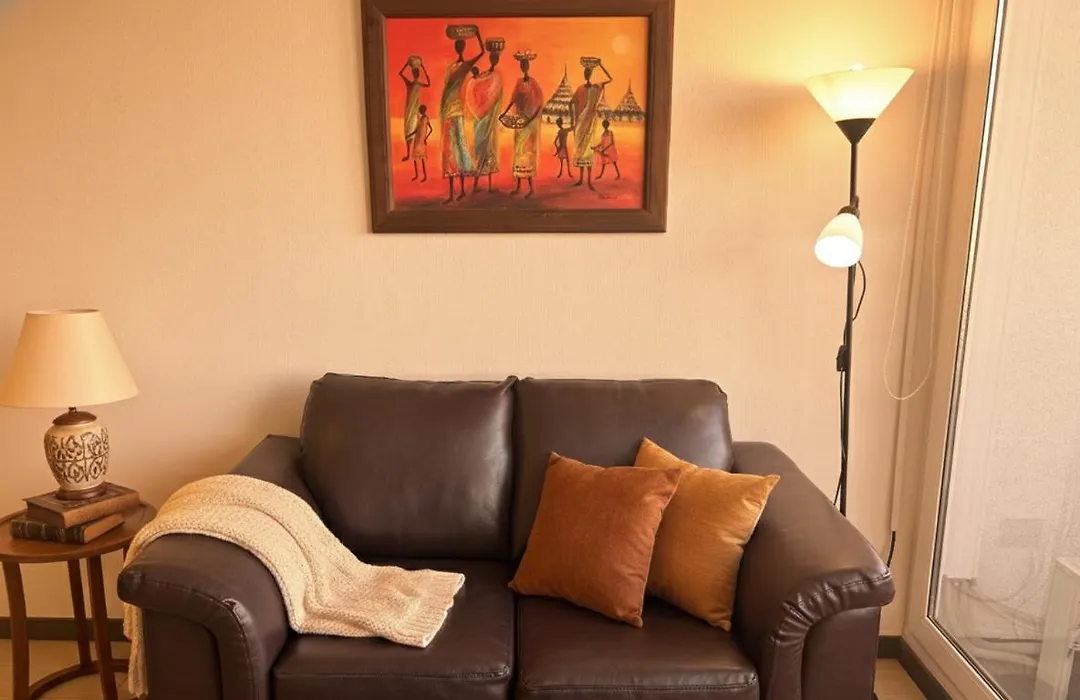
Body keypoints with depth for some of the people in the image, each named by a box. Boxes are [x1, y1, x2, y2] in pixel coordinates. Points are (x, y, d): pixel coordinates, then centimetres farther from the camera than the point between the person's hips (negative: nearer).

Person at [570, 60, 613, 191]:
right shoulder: (580, 88, 7)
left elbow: (610, 78, -11)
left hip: (590, 121, -4)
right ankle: (580, 178, 14)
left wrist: (600, 65, -13)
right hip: (580, 122, 4)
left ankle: (589, 181, -7)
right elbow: (571, 103, 9)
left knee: (588, 148, -7)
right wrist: (572, 119, 1)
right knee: (579, 148, 6)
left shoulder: (597, 87, -1)